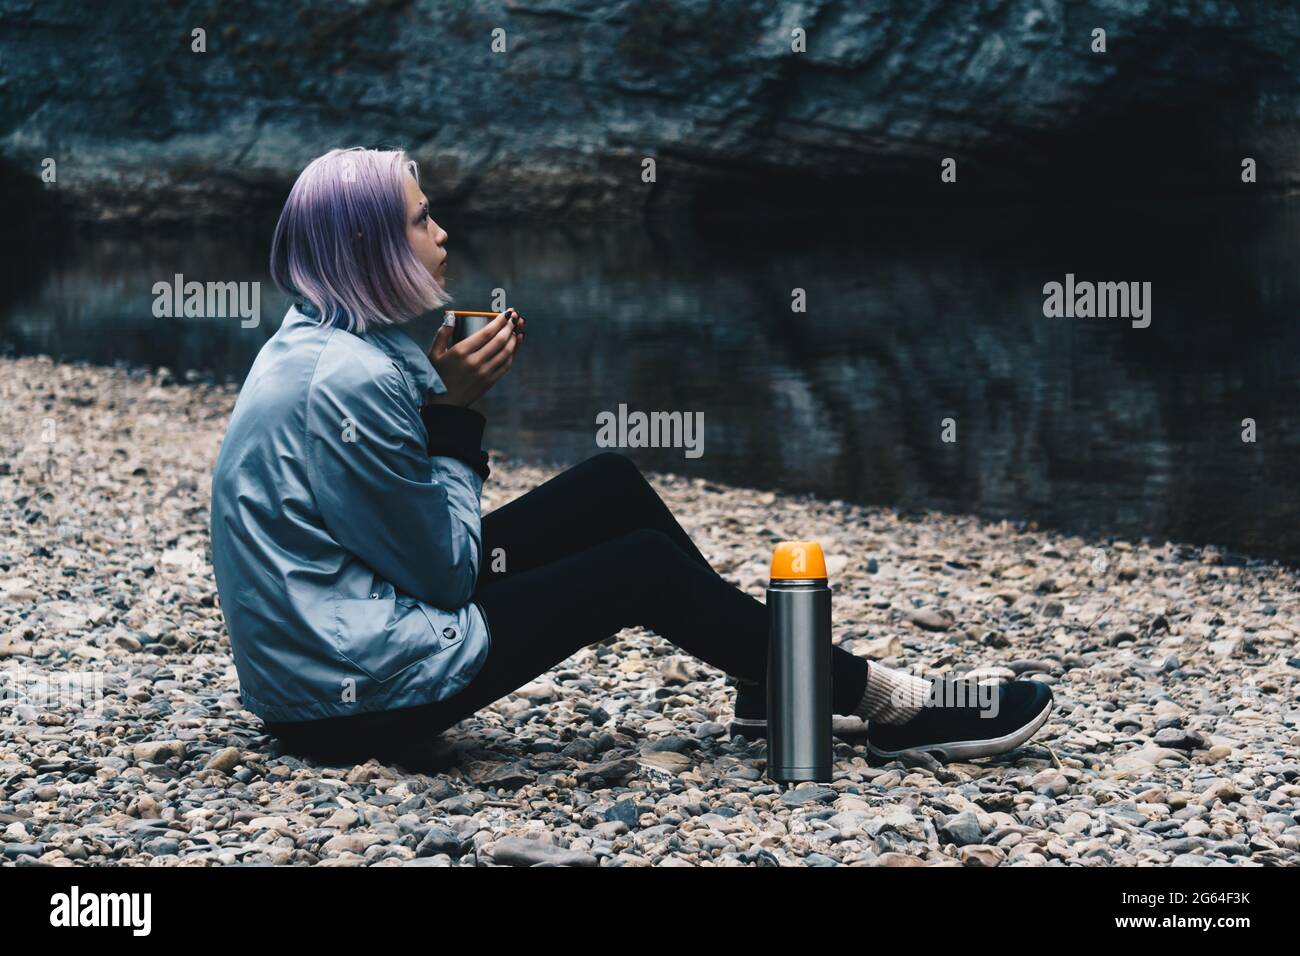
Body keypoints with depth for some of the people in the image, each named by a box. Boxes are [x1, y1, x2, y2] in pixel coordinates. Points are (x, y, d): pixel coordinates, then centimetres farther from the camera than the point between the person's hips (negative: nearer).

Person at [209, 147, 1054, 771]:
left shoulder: (318, 342, 8)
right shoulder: (351, 382, -23)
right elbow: (448, 569, -16)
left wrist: (450, 405, 0)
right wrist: (454, 412, -12)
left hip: (322, 644, 10)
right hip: (361, 695, -9)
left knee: (611, 488, 9)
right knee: (646, 569, -6)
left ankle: (774, 681, 18)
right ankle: (891, 708, 4)